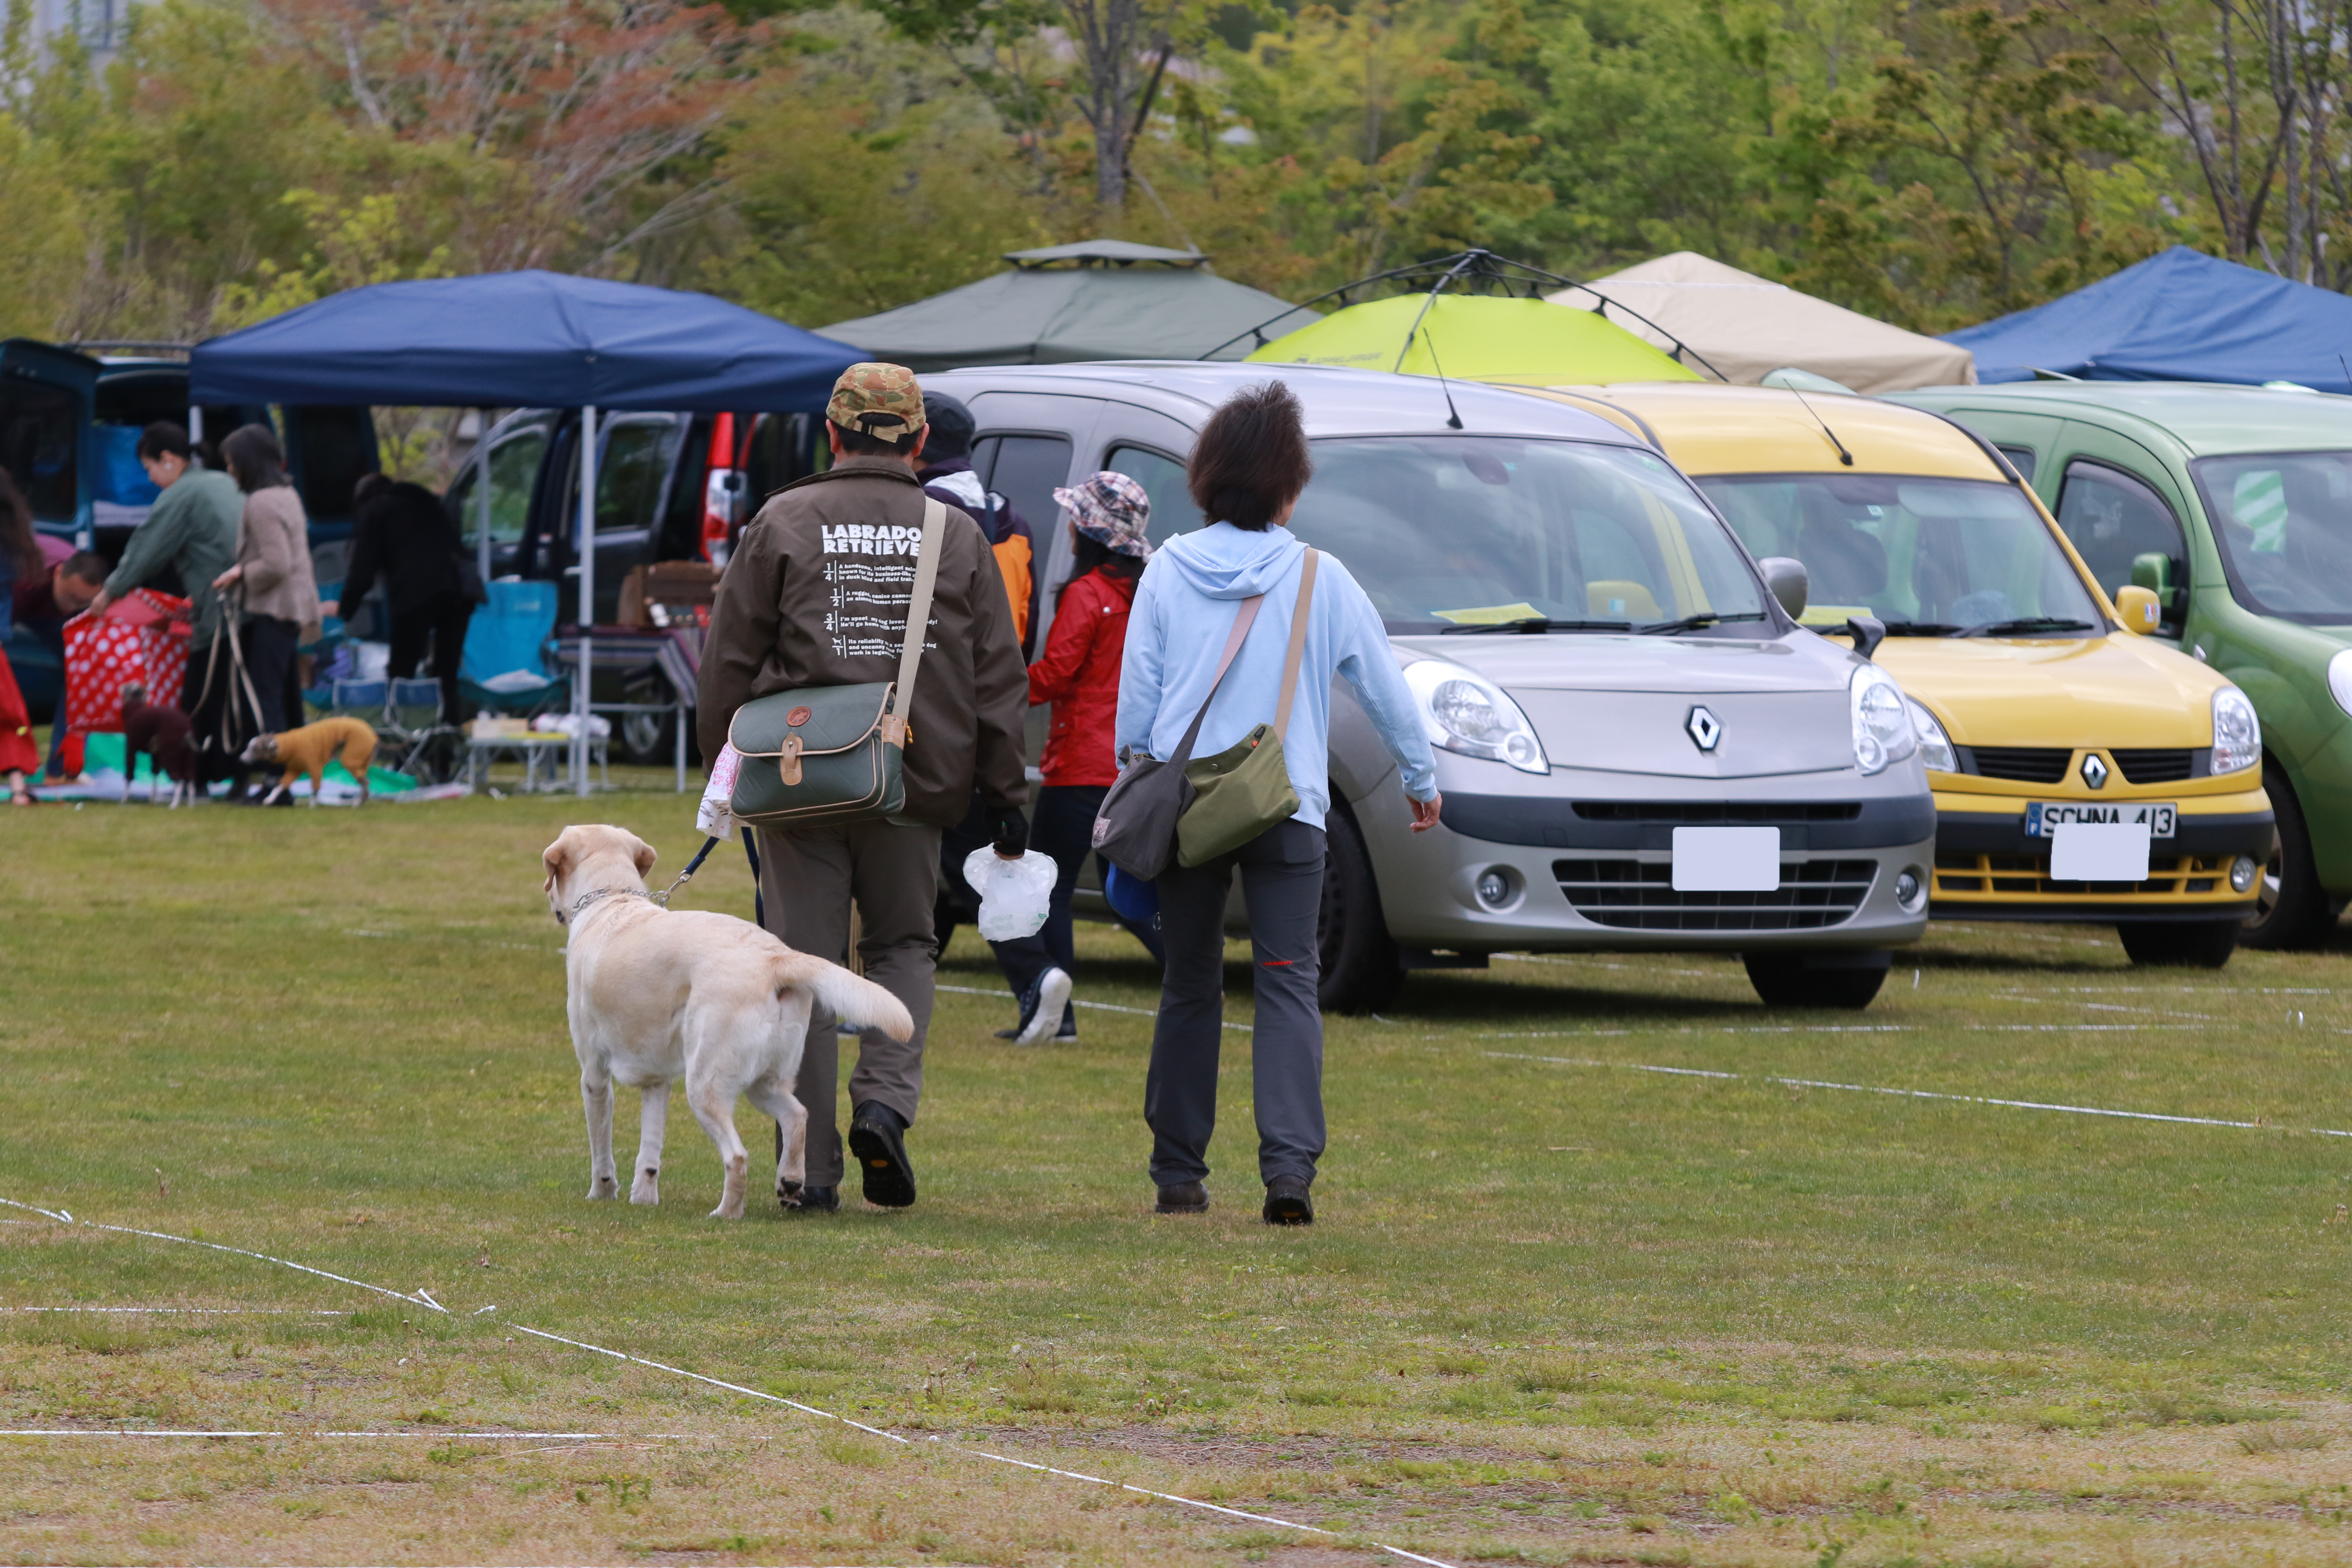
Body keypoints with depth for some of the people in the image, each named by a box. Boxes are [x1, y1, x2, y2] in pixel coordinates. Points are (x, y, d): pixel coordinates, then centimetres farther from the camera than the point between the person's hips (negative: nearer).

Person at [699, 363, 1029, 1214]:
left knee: (804, 965, 4)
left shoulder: (782, 524, 1)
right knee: (902, 946, 18)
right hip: (917, 789, 1)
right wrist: (1006, 794, 11)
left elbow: (729, 663, 1)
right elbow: (999, 678, 6)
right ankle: (885, 1101, -6)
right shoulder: (959, 537, 5)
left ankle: (811, 1165, 2)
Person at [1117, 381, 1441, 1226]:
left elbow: (1136, 697, 5)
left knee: (1189, 985, 12)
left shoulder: (1167, 573, 2)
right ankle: (1290, 1164, -19)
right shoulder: (1321, 580, -1)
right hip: (1287, 809, -2)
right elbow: (1385, 688, 9)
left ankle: (1179, 1173, 15)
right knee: (1288, 983, -3)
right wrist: (1421, 776, 23)